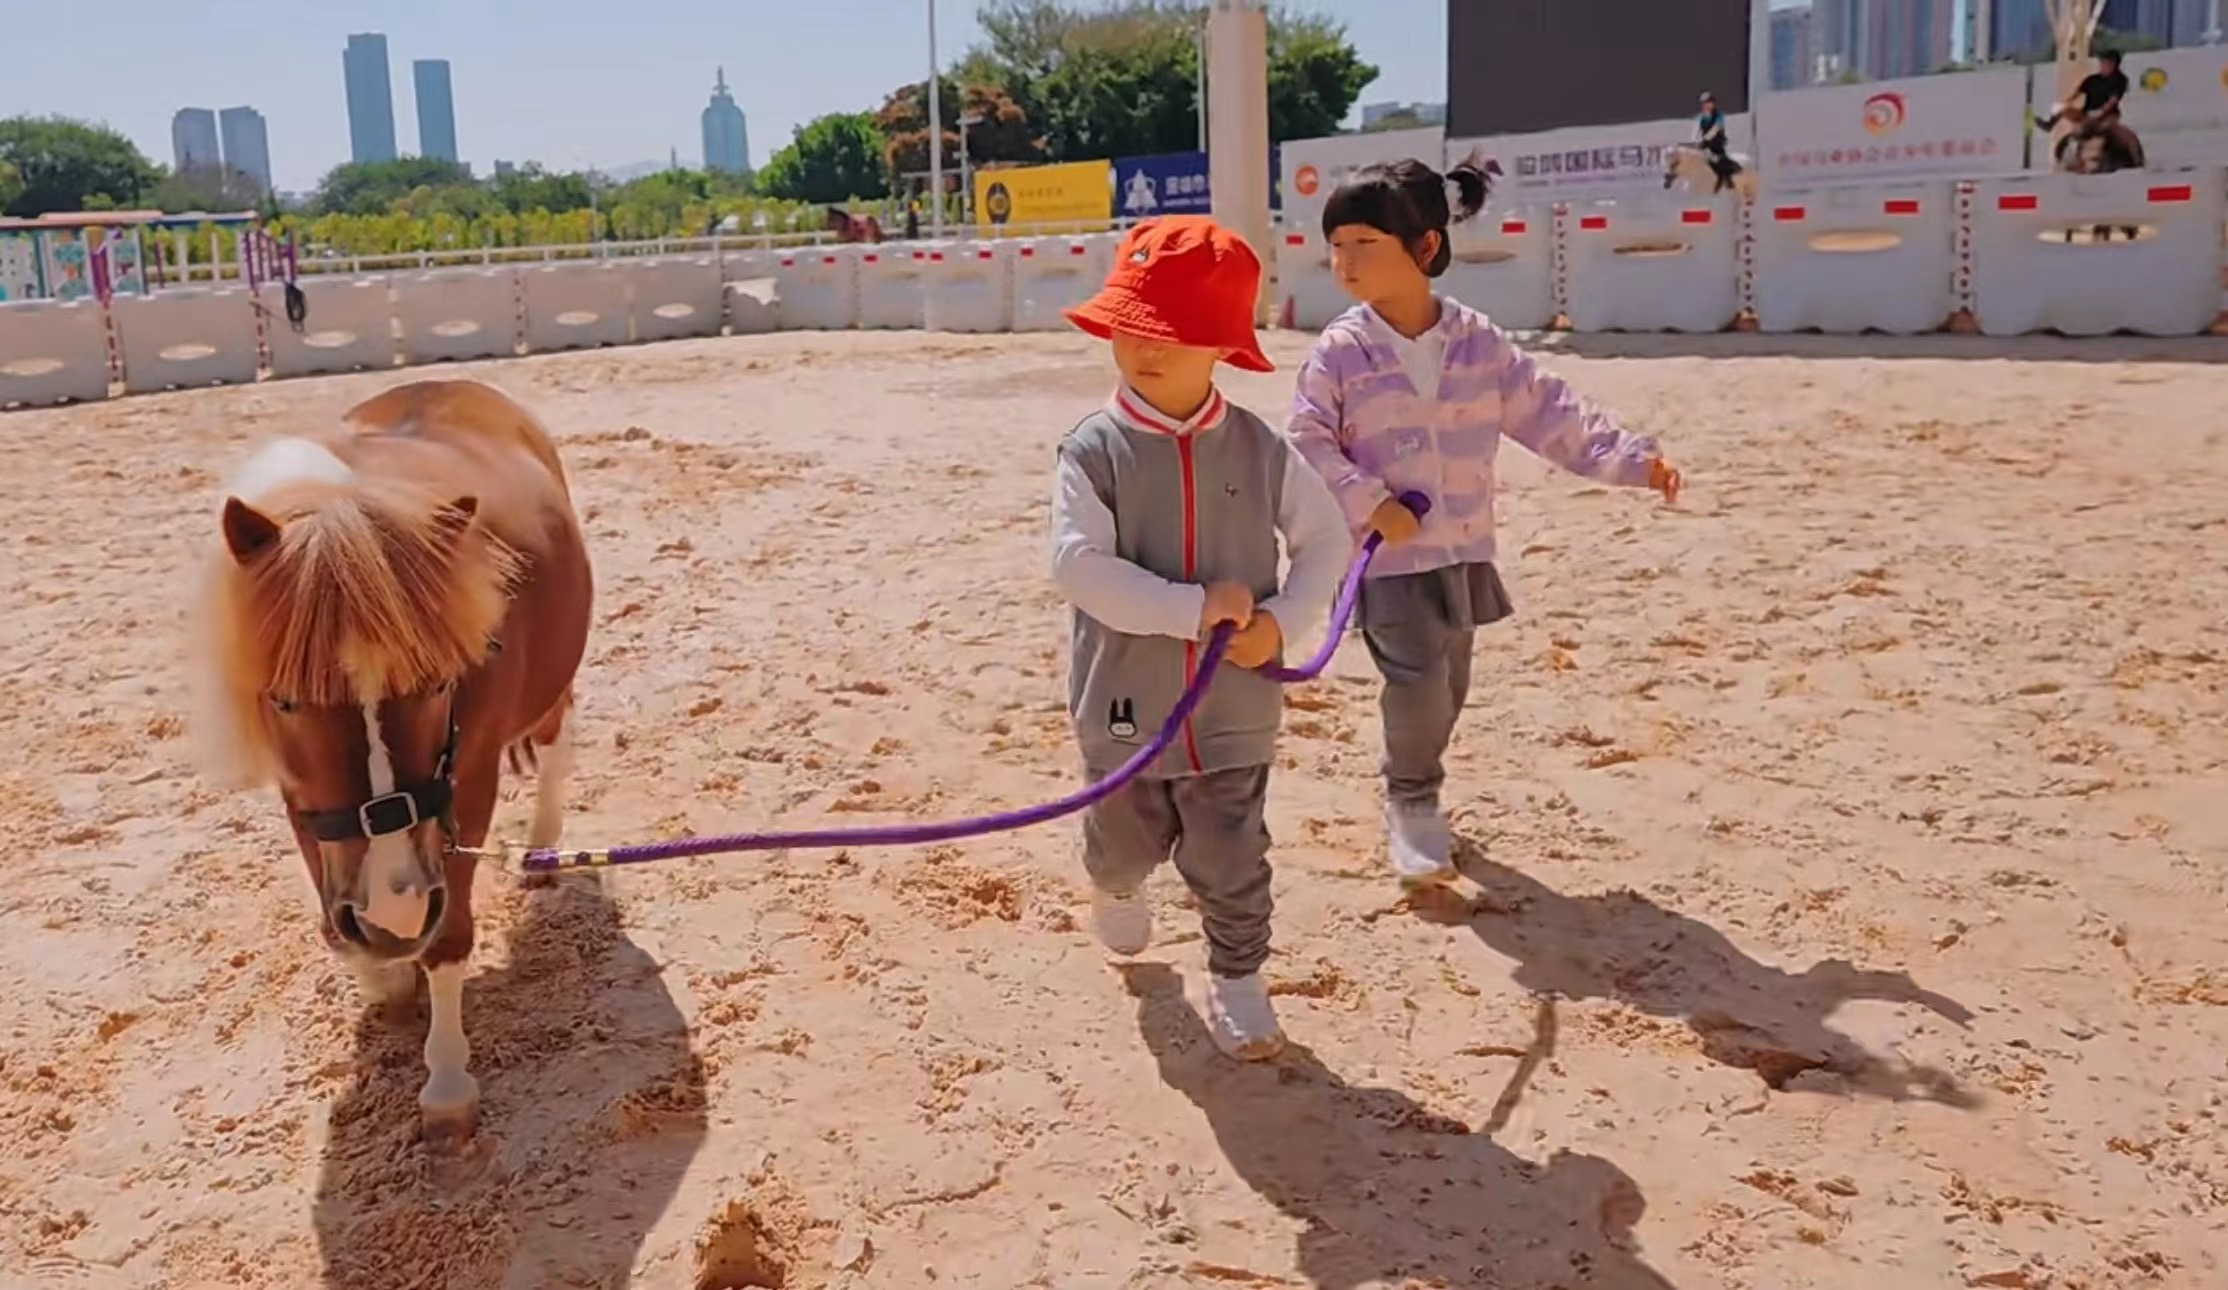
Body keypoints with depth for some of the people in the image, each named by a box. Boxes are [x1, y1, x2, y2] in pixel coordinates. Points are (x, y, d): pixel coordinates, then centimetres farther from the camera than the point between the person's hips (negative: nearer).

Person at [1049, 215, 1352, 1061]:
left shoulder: (1259, 449, -5)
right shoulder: (1094, 451, -12)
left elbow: (1326, 539, 4)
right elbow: (1079, 565, -22)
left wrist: (1283, 621, -11)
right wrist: (1194, 608, -26)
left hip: (1233, 705, 1)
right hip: (1125, 704, 0)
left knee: (1231, 862, 8)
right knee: (1128, 841, 22)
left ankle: (1236, 980, 29)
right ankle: (1116, 887, 57)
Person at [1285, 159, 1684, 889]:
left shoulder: (1479, 343, -1)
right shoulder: (1340, 352, -9)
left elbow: (1549, 415, 2)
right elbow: (1309, 443, -8)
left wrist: (1630, 459, -6)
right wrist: (1368, 504, -20)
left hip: (1462, 550, 4)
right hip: (1387, 555, -4)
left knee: (1448, 686, 14)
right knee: (1418, 681, -12)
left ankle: (1415, 796, 37)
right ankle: (1412, 804, 13)